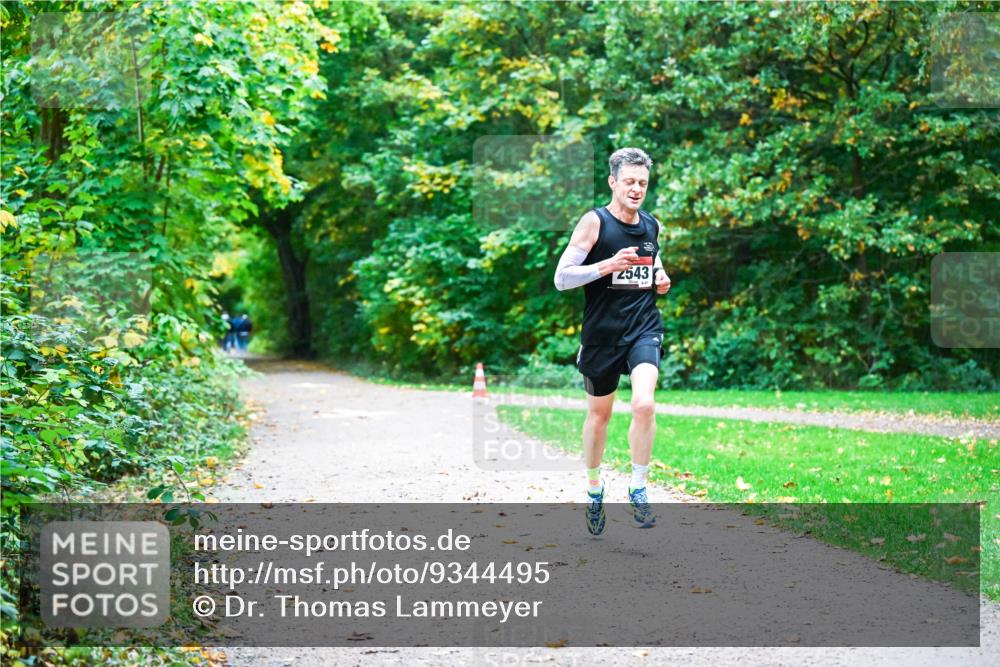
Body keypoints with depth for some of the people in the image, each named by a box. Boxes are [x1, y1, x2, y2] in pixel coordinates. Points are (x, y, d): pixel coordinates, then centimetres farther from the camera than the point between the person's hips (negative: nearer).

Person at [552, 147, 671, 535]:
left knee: (644, 405, -22)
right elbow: (561, 278, -15)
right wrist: (608, 265, -26)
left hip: (643, 328, 2)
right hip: (602, 333, -2)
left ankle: (638, 489, -6)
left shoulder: (651, 226, 6)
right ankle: (594, 489, 35)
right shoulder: (595, 222, -10)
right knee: (599, 413, 13)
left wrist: (660, 279, 6)